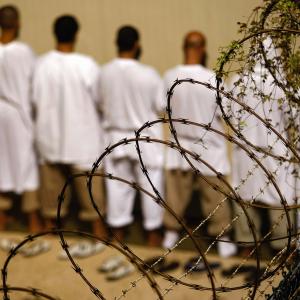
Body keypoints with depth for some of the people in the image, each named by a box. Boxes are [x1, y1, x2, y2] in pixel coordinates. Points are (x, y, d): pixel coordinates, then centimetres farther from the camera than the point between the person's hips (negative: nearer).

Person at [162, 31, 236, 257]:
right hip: (209, 147, -3)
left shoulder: (170, 77, -10)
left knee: (176, 194, 15)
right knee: (215, 196, 8)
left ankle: (171, 234, 26)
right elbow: (225, 113, -12)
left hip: (180, 144, 3)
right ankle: (223, 240, 16)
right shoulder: (213, 79, -19)